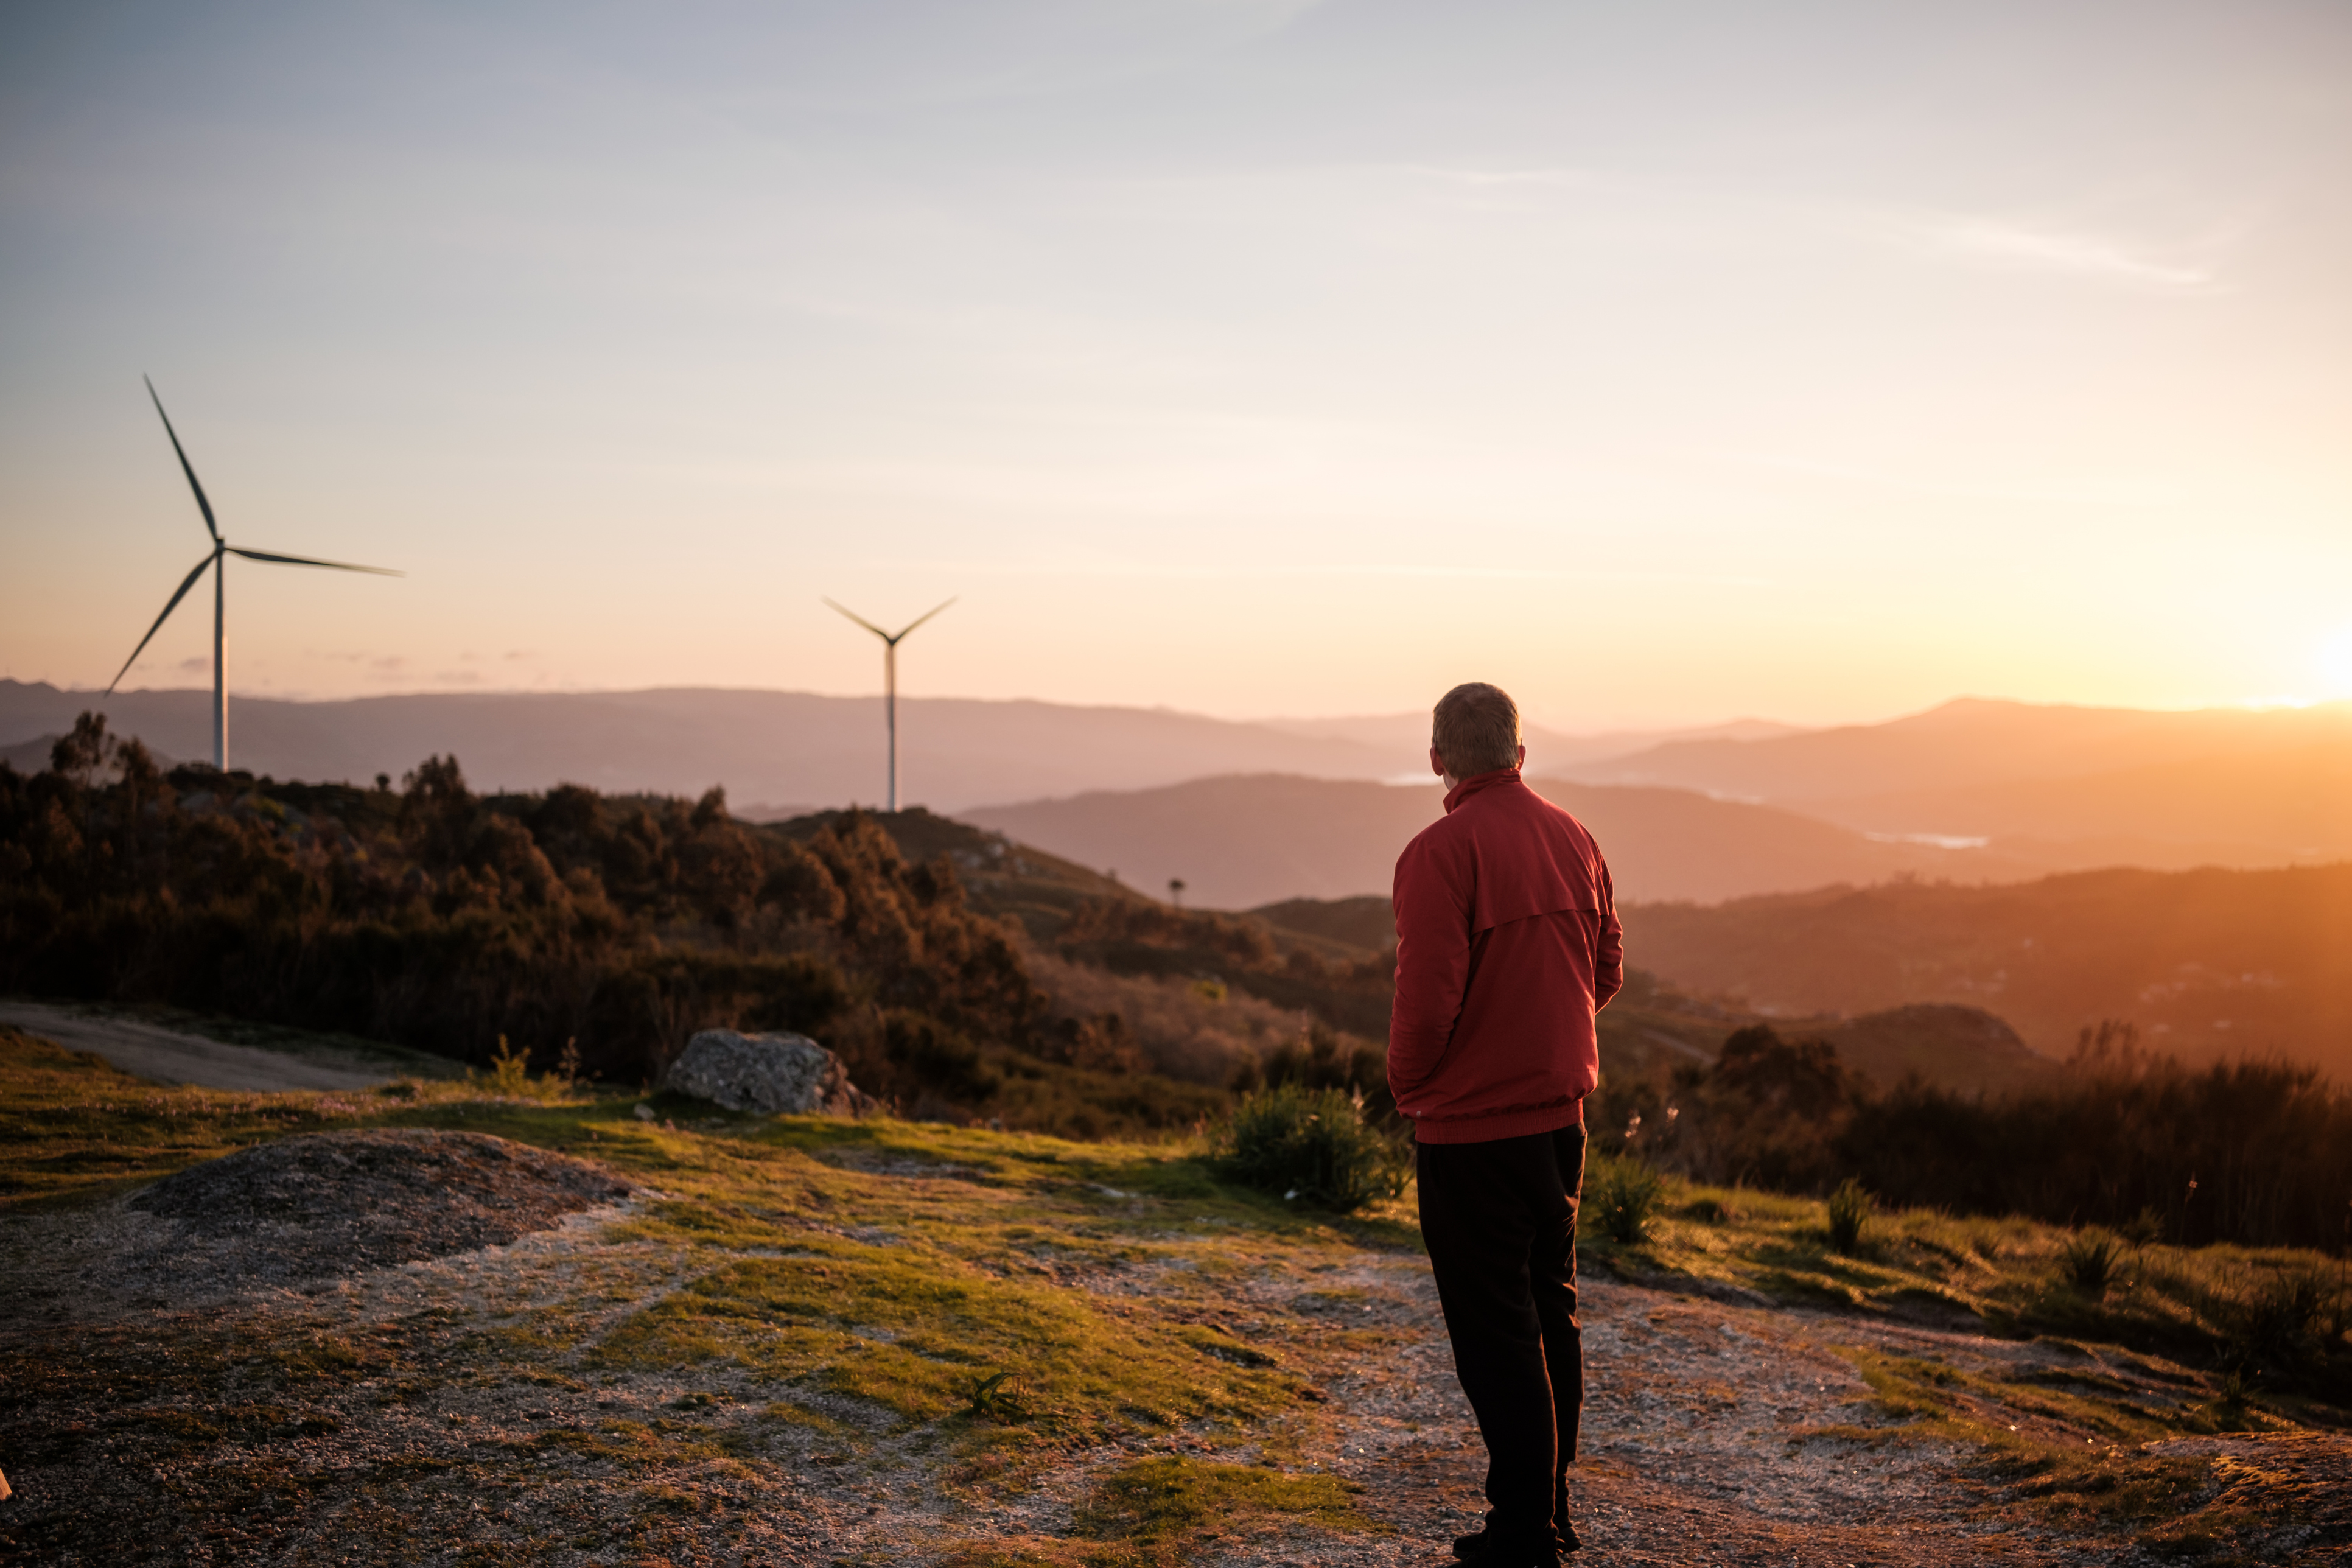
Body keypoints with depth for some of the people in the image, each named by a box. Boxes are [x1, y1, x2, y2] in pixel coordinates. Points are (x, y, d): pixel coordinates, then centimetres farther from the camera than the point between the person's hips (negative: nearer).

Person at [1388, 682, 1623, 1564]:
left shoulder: (1442, 851, -18)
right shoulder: (1571, 838, 5)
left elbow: (1427, 996, -21)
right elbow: (1607, 969, 12)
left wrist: (1408, 1084, -4)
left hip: (1472, 1126, -7)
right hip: (1561, 1108, 7)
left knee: (1495, 1330, 2)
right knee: (1551, 1309, 18)